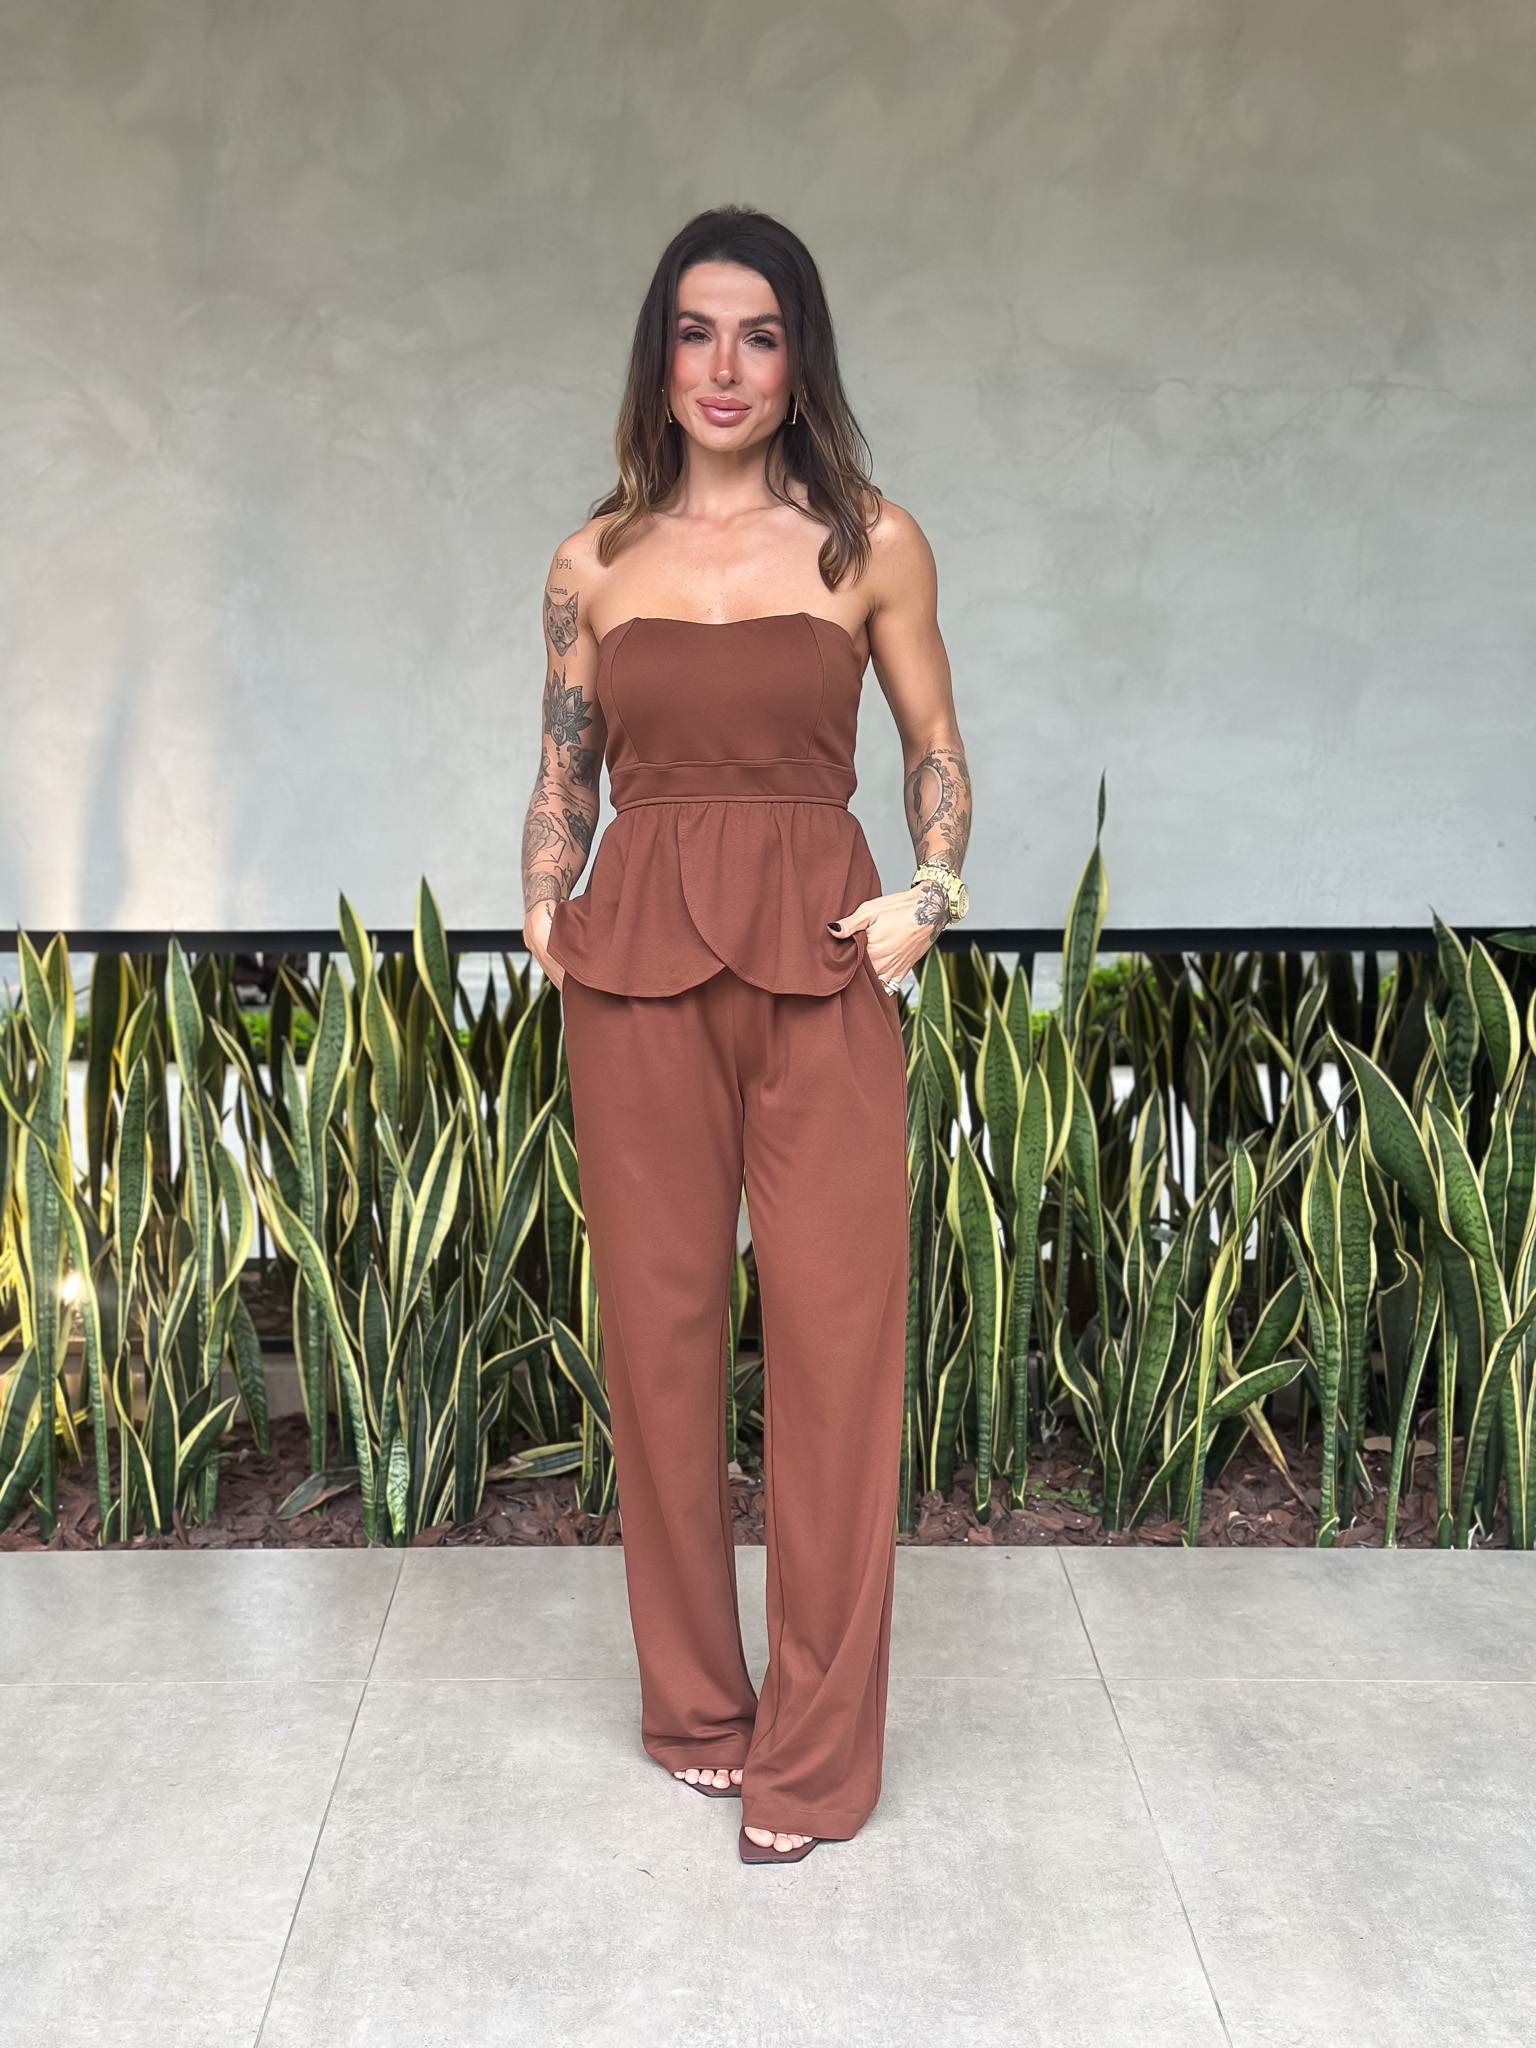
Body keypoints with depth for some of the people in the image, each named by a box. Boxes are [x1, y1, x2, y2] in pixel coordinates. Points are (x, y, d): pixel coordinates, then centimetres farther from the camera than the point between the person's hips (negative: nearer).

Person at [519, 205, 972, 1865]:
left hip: (819, 960, -1)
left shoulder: (872, 545, 5)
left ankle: (812, 1750, 10)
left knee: (836, 1330, -4)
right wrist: (545, 908, 1)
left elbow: (934, 746, 12)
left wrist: (935, 887, -4)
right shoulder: (596, 562, 10)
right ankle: (692, 1706, 24)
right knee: (659, 1322, 6)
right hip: (634, 963, 2)